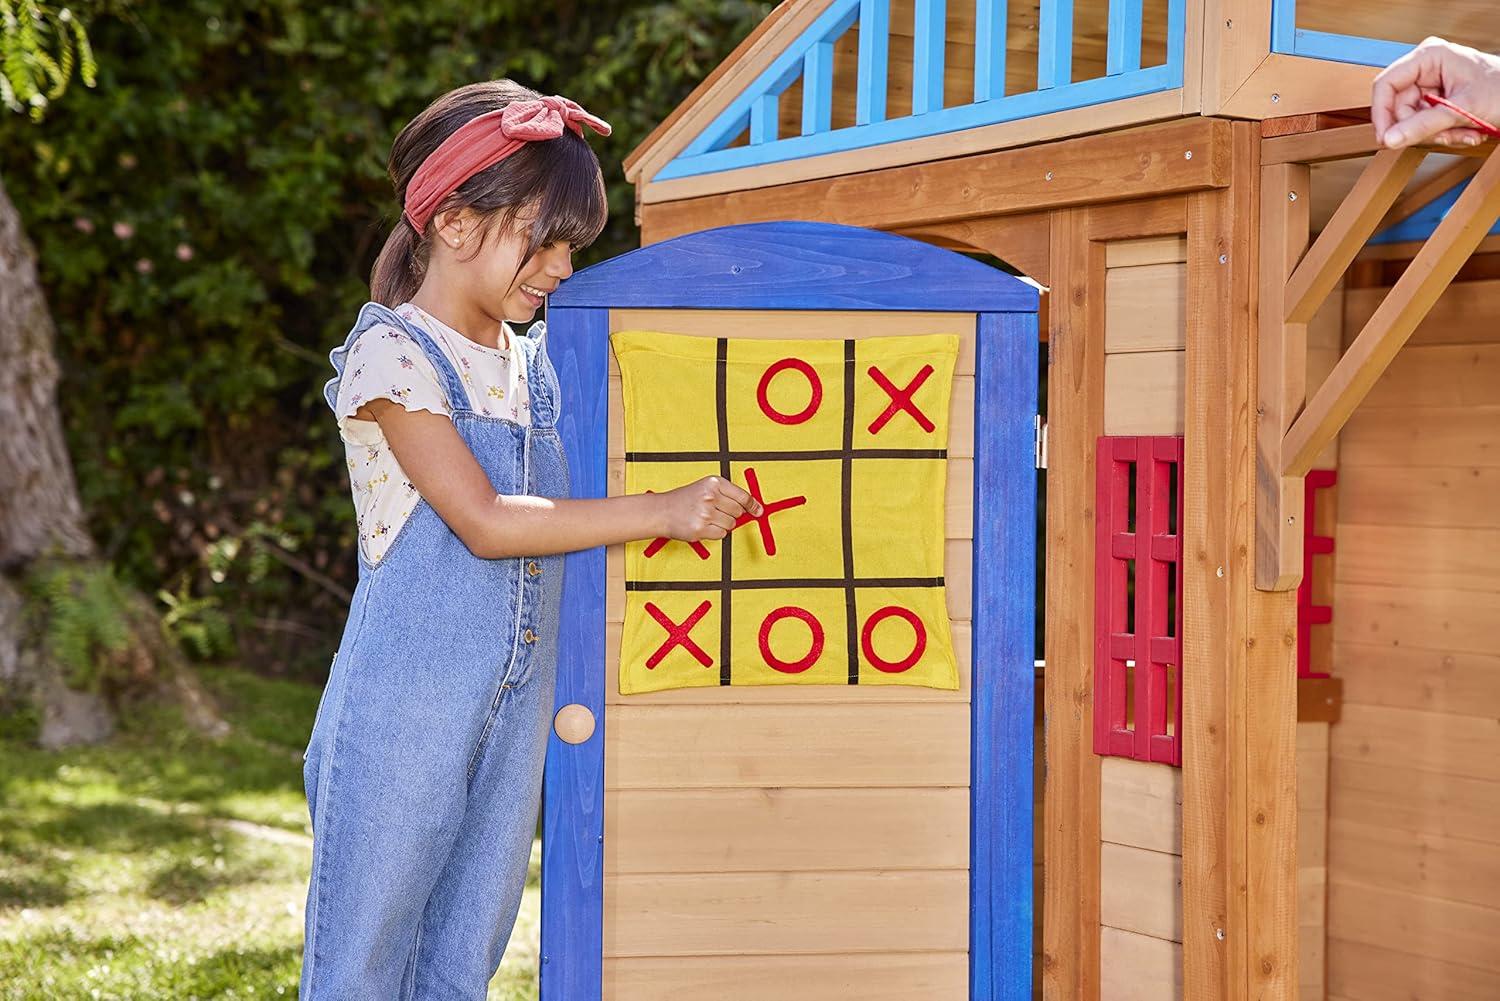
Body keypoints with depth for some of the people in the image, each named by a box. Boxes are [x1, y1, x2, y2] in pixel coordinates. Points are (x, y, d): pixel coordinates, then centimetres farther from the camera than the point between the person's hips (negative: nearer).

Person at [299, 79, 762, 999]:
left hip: (517, 712, 7)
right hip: (406, 706, -6)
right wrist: (663, 511, -19)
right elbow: (484, 524, -18)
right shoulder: (393, 353, -10)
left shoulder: (536, 363, 11)